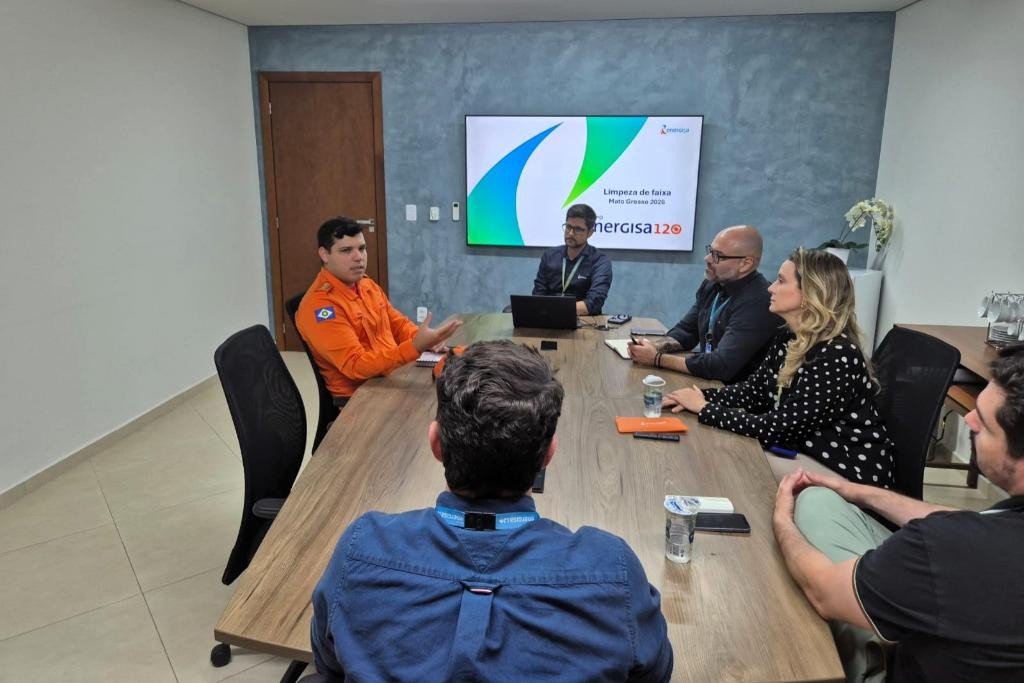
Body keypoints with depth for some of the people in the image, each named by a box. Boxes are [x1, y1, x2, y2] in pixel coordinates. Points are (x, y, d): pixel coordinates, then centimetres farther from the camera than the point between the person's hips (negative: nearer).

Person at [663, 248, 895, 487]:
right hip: (803, 450, 7)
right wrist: (702, 397, -11)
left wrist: (706, 409, -18)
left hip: (848, 472, -7)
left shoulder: (836, 356, -26)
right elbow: (754, 391, 6)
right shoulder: (789, 340, 2)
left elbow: (779, 428, -26)